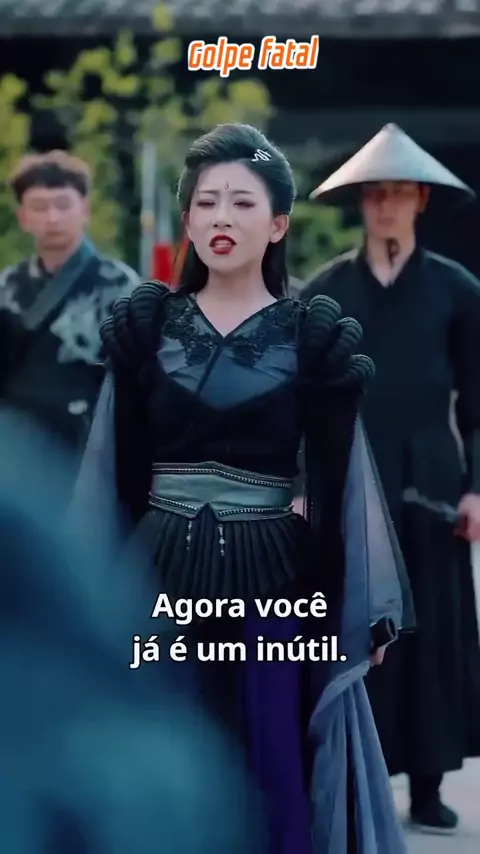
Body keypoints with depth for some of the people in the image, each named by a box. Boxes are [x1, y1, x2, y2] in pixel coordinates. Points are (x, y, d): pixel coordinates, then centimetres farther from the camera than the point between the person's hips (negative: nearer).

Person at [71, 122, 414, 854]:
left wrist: (367, 614, -2)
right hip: (160, 574, 2)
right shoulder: (146, 327, 3)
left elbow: (340, 483, 0)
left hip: (272, 580, -1)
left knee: (273, 781, 2)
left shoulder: (314, 339, -1)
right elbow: (112, 474, 5)